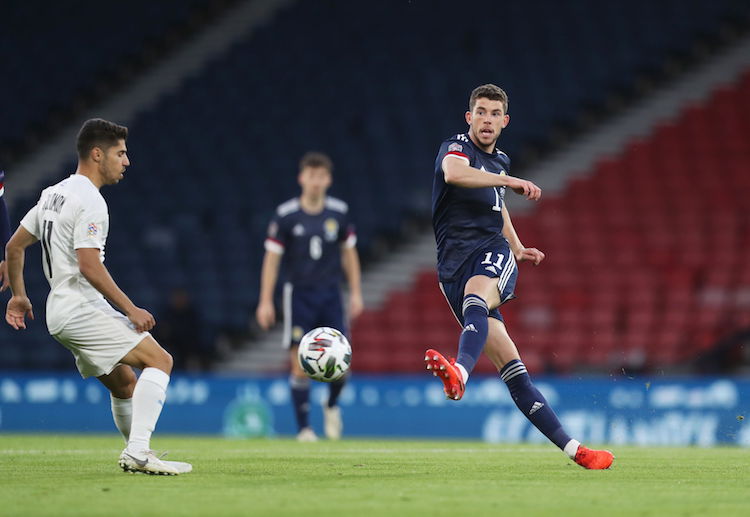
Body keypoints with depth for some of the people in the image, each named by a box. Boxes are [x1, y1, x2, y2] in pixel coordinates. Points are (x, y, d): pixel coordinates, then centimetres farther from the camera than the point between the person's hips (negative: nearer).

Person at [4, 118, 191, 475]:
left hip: (60, 311, 10)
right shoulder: (89, 201, -14)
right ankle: (139, 453, -25)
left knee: (124, 382, 20)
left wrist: (18, 295, 30)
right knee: (159, 360, -15)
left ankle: (135, 454, 29)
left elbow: (14, 247, 21)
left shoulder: (53, 194, 15)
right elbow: (89, 266, -23)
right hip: (82, 309, -10)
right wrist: (130, 309, -19)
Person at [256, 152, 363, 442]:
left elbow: (349, 252, 13)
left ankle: (332, 405, 24)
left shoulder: (339, 212, 2)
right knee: (300, 364, -7)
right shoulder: (286, 215, -6)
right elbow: (272, 257, -3)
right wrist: (266, 301, -7)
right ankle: (304, 427, 4)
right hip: (299, 295, -2)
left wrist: (356, 293, 9)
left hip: (330, 295, 2)